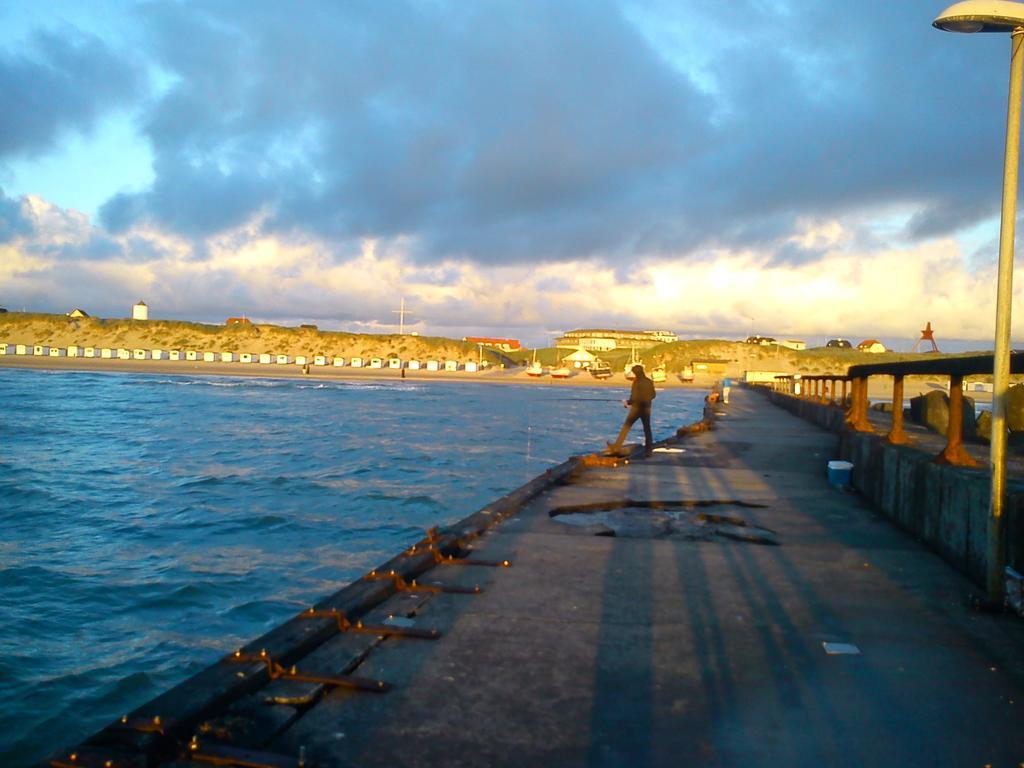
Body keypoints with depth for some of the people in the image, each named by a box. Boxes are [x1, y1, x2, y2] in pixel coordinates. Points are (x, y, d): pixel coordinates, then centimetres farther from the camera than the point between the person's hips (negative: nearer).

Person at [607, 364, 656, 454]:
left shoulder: (637, 382, -16)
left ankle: (617, 446, 0)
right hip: (647, 408, 6)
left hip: (637, 407, -6)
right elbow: (653, 395, 12)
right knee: (647, 427, 13)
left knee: (626, 426, 0)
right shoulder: (649, 382, 4)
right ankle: (649, 447, 12)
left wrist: (628, 402, -3)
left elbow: (634, 397, -19)